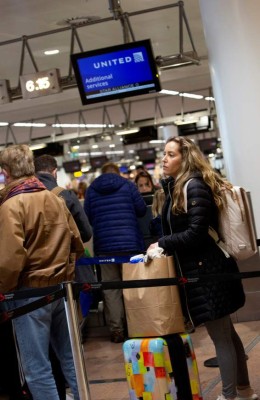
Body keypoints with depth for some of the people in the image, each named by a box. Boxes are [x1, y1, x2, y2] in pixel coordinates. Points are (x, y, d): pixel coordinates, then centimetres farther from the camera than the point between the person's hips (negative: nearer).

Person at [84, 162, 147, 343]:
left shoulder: (91, 190, 5)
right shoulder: (128, 185, 1)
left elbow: (87, 217, 7)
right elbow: (142, 210, 3)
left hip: (104, 245, 1)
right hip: (130, 243, -1)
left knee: (111, 288, 4)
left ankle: (117, 329, 2)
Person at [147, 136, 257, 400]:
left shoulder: (195, 186, -16)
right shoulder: (176, 186, 13)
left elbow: (196, 233, -22)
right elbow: (176, 228, 15)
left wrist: (162, 244, -14)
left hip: (206, 270, -10)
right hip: (202, 268, 10)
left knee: (221, 338, 0)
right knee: (226, 333, 18)